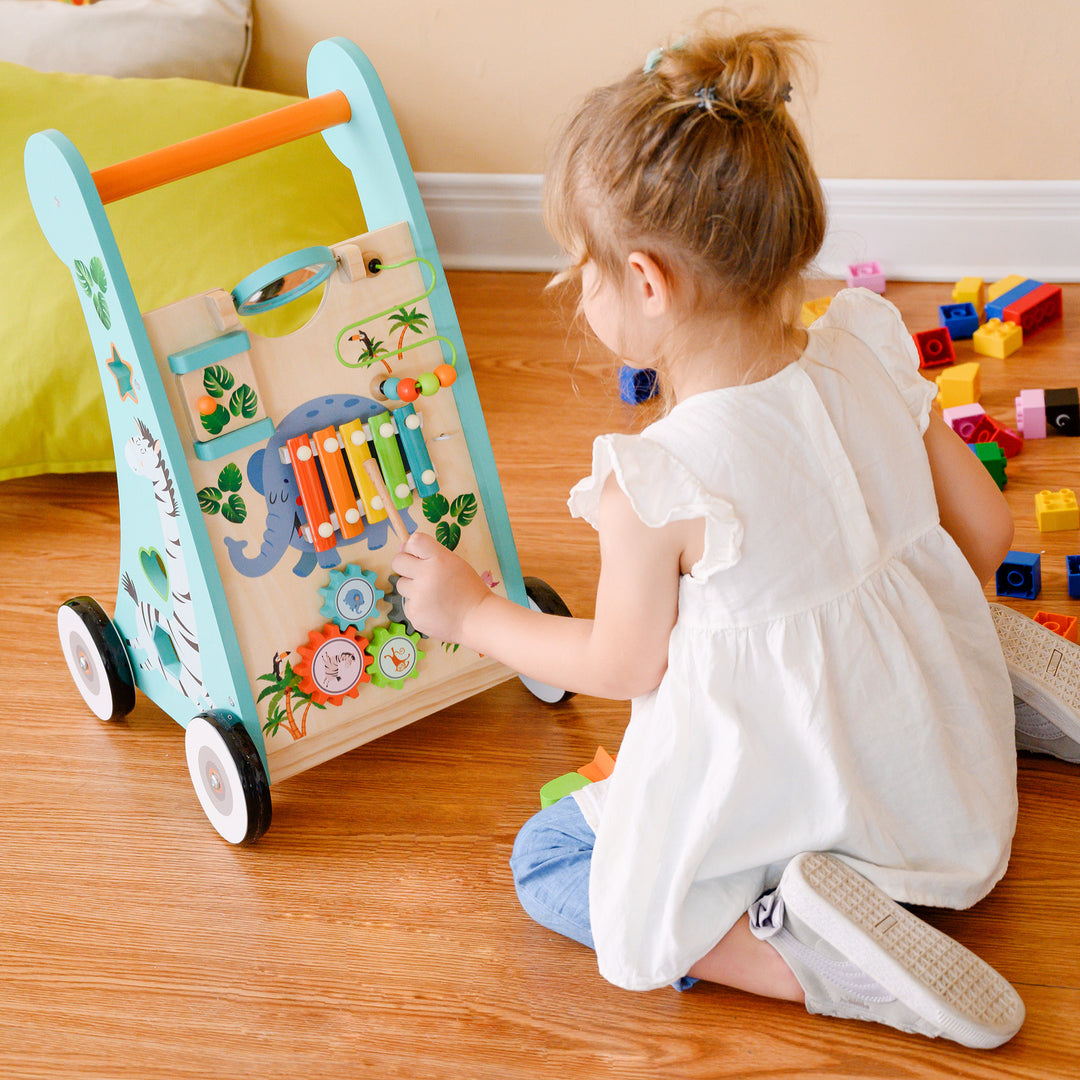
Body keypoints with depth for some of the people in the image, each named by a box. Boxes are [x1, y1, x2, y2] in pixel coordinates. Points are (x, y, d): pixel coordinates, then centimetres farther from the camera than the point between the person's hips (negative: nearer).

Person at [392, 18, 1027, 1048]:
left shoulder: (654, 485, -26)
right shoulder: (870, 363, -10)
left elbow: (620, 666, -10)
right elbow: (985, 532, 2)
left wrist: (471, 610, 4)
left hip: (777, 795, -8)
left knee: (545, 862, 12)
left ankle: (807, 956, -8)